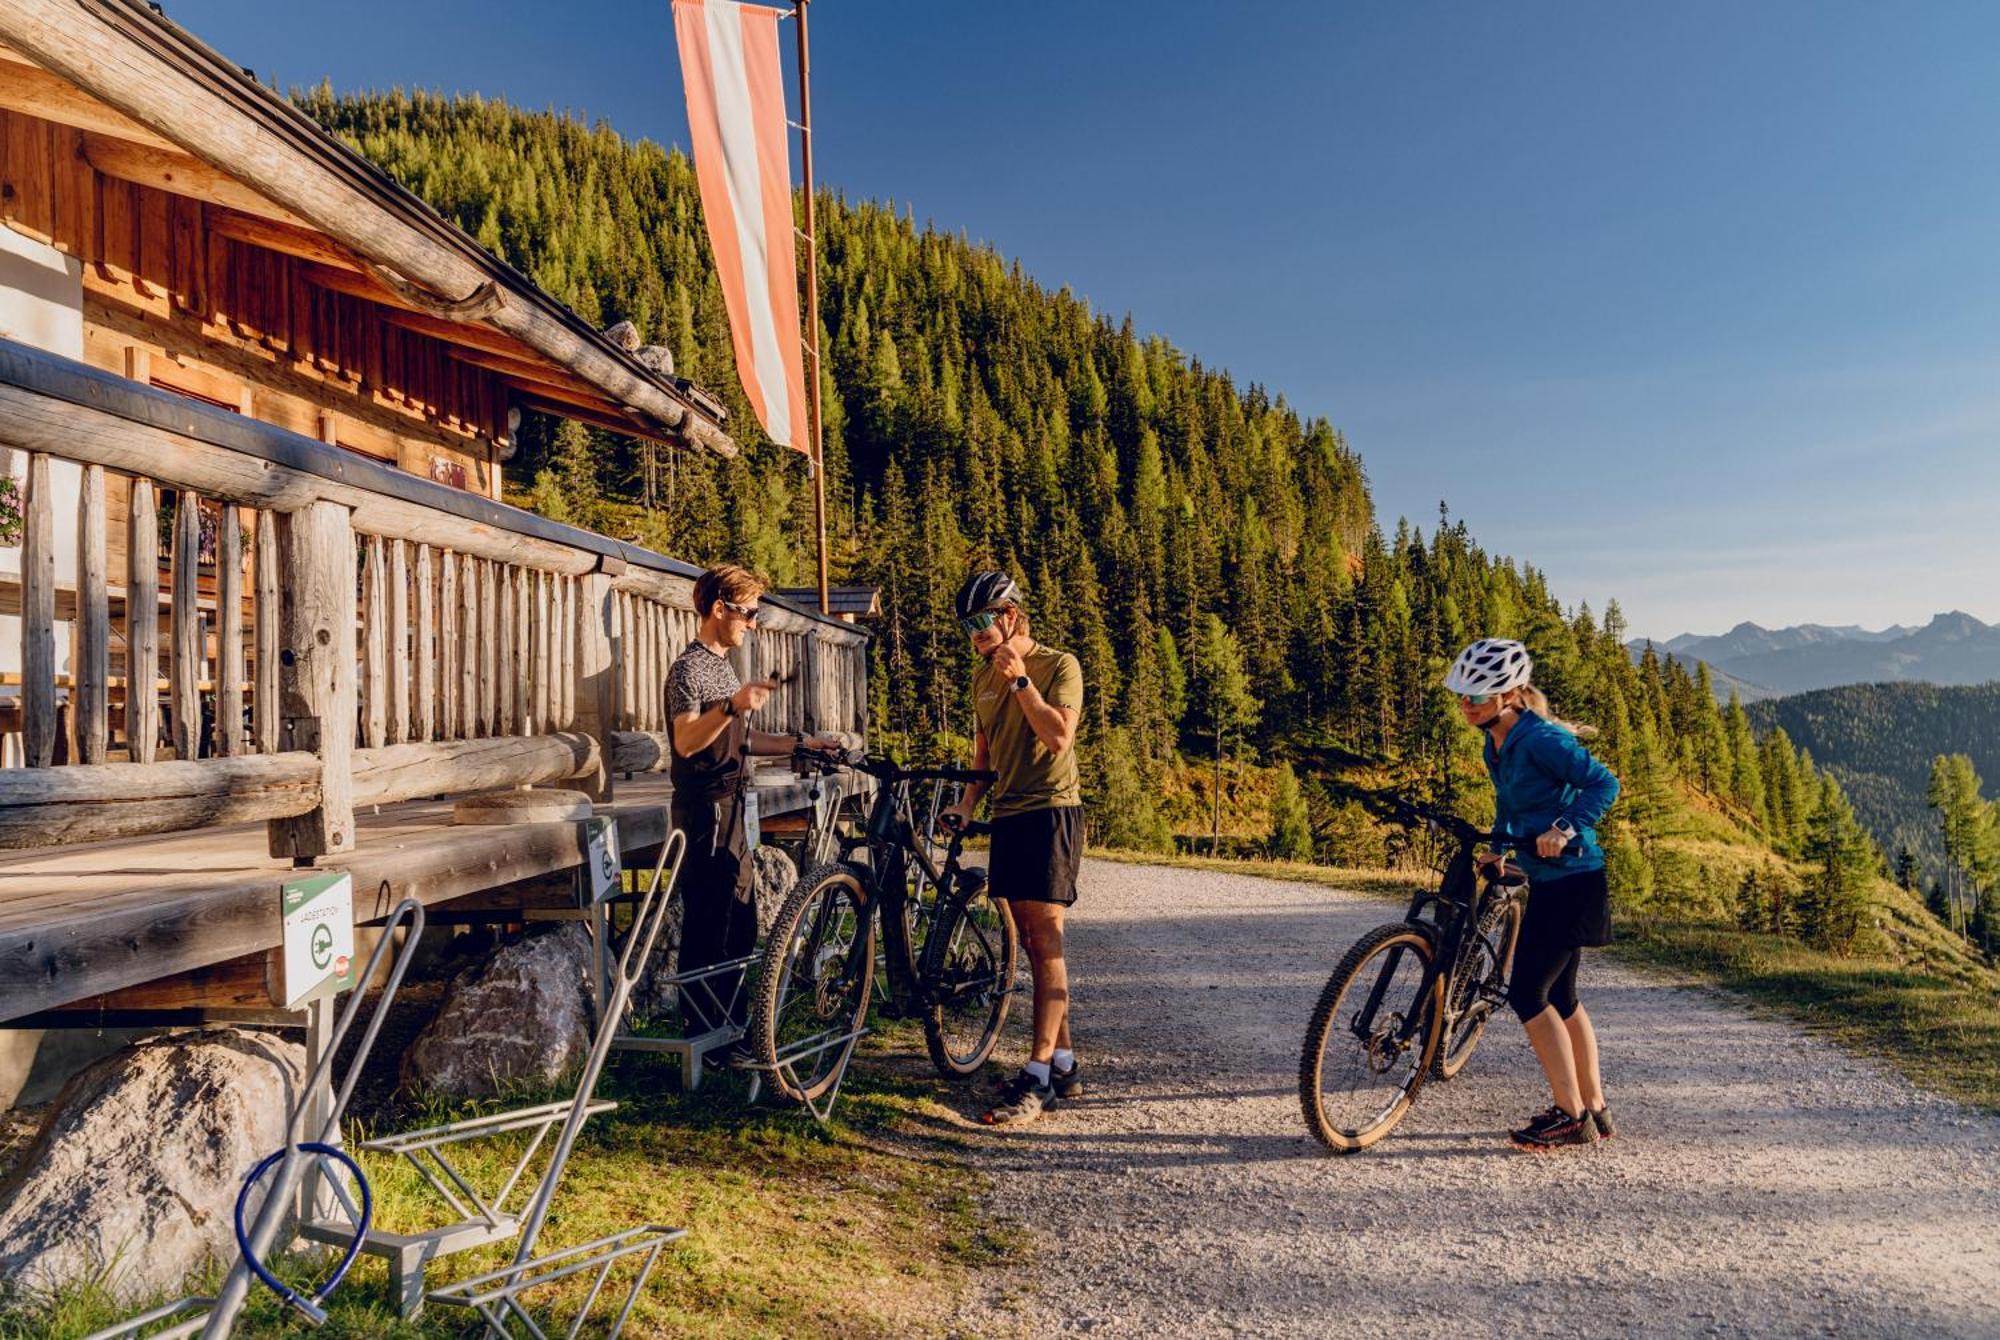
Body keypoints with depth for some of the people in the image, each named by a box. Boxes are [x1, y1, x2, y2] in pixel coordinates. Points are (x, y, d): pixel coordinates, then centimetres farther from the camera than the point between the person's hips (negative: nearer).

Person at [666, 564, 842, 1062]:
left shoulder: (723, 666, 17)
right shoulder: (689, 667, -12)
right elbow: (686, 741, -26)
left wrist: (801, 741, 15)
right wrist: (732, 705, -40)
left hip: (730, 809, 10)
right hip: (705, 810, -10)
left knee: (739, 926, 14)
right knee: (706, 928, -3)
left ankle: (732, 1030, 24)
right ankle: (701, 1037, 6)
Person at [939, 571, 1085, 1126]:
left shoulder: (1059, 665, -6)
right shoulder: (983, 678, 15)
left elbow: (1059, 736, -19)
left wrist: (1019, 680, -17)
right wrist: (965, 804, 7)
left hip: (1050, 811, -7)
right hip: (1007, 816, 8)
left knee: (1045, 940, -10)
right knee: (1034, 944, 10)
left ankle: (1037, 1077, -8)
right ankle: (1064, 1064, 19)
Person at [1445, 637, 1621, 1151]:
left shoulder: (1540, 738, -19)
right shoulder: (1496, 745, 9)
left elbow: (1604, 782, -21)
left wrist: (1565, 827, -30)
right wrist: (1495, 846, 14)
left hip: (1570, 882, -10)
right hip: (1549, 881, 10)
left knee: (1527, 994, -8)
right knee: (1559, 996, 15)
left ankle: (1570, 1116, 3)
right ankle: (1594, 1109, 26)